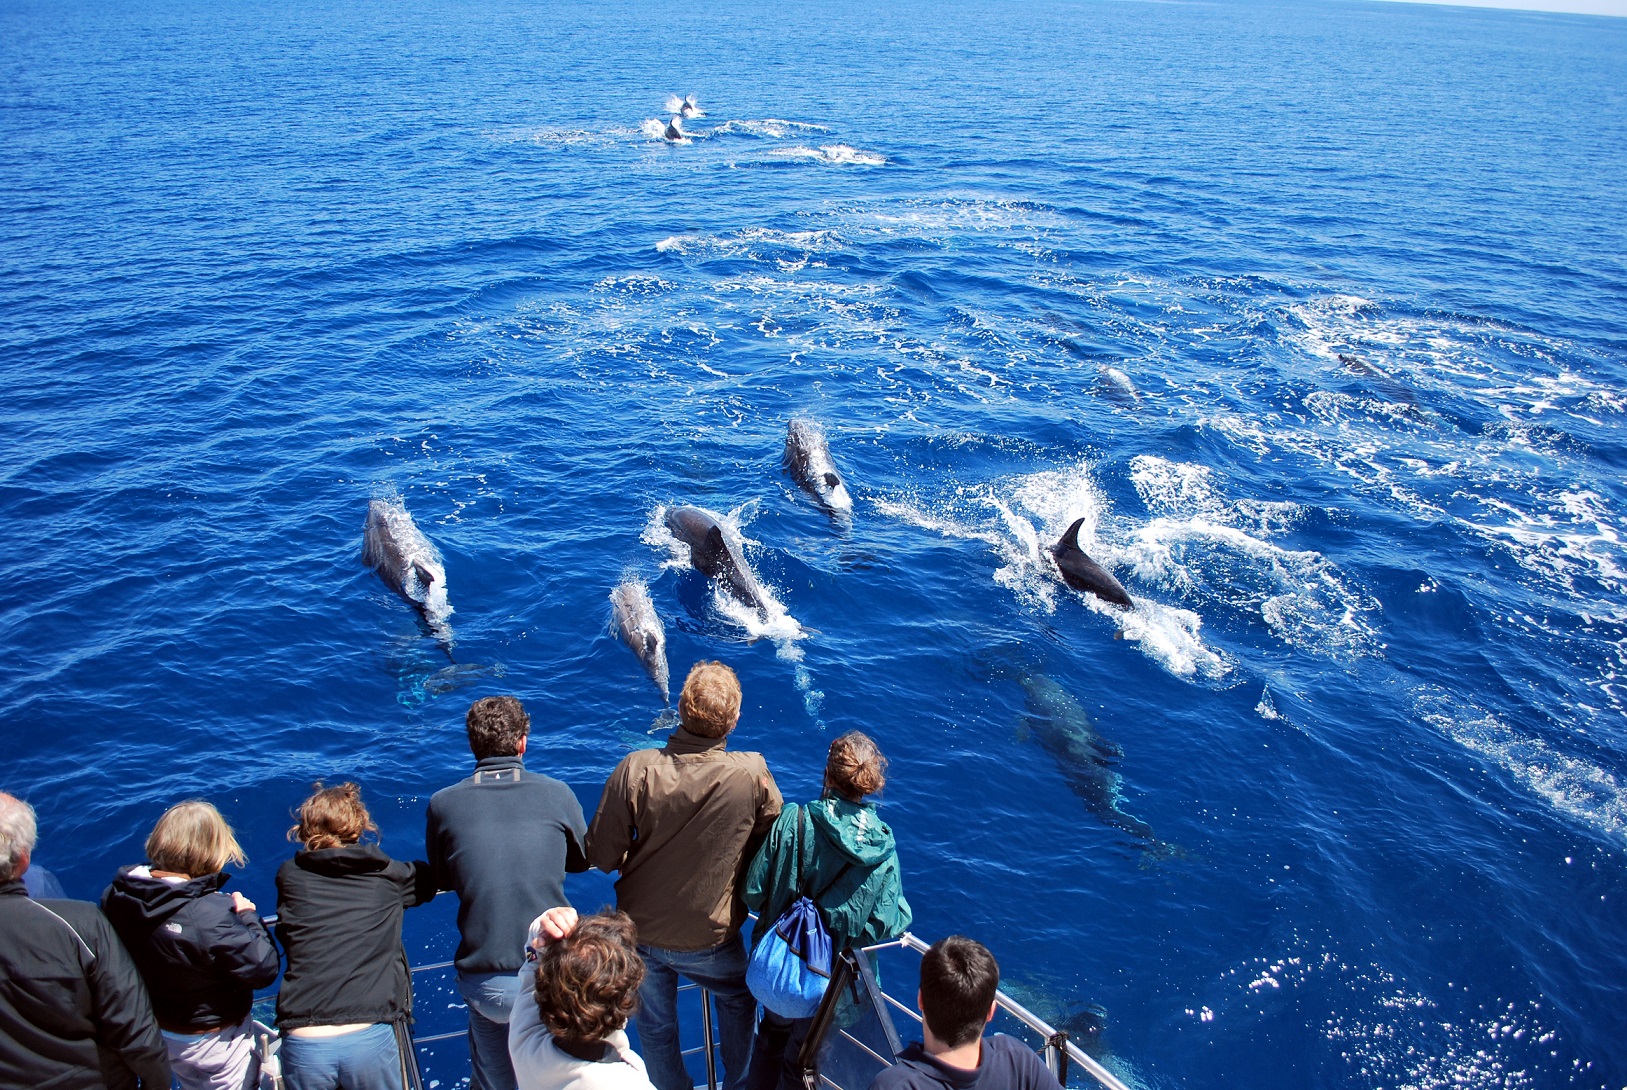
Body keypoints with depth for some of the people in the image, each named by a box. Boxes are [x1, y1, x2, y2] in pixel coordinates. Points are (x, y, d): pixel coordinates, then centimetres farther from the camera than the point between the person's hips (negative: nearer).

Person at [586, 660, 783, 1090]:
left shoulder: (636, 769, -26)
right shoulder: (752, 774, -26)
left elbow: (601, 856, -18)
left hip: (642, 931, 0)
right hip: (711, 940, 0)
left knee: (656, 1030, 26)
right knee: (738, 999, 32)